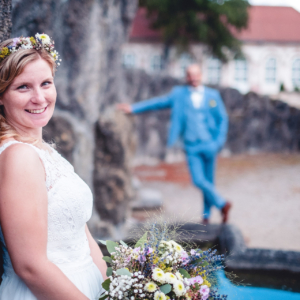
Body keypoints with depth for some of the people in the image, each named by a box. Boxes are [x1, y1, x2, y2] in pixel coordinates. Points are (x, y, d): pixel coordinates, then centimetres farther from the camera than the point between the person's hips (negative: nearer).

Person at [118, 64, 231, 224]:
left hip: (209, 144, 0)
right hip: (192, 146, 0)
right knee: (199, 180, -11)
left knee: (208, 180, 5)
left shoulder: (213, 95, 6)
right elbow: (158, 102, 10)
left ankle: (206, 216, 17)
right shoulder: (179, 94, 7)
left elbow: (222, 119, 9)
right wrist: (133, 108, 6)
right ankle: (222, 204, 7)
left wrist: (219, 142, -2)